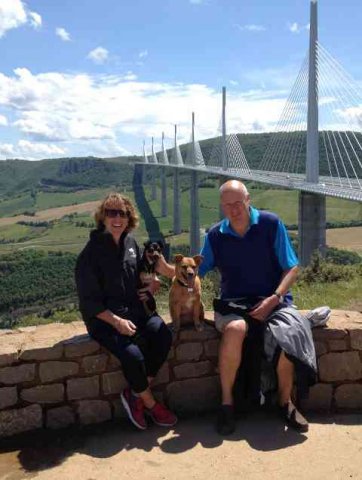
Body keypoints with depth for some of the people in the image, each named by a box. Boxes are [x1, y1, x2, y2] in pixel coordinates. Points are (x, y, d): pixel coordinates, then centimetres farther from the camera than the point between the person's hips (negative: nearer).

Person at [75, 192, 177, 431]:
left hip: (135, 310, 6)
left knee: (163, 335, -22)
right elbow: (89, 301, -11)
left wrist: (151, 284, 1)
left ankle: (135, 393, -3)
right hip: (104, 319, -5)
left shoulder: (131, 243, 7)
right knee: (132, 354, -28)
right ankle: (150, 403, 2)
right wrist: (116, 321, -22)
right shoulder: (91, 253, -11)